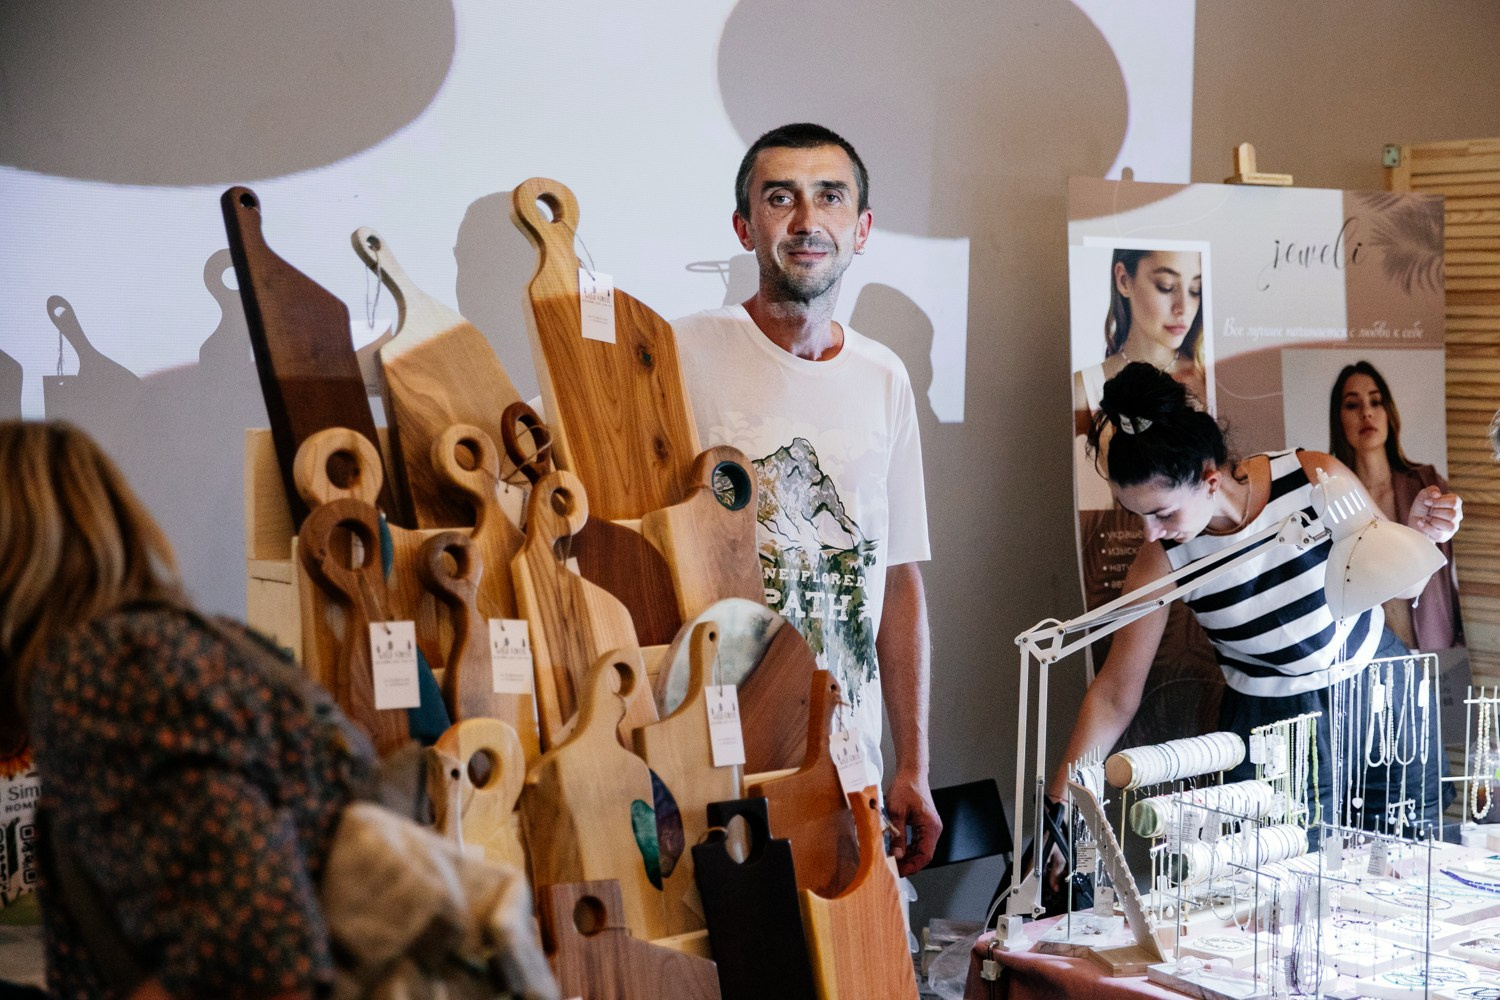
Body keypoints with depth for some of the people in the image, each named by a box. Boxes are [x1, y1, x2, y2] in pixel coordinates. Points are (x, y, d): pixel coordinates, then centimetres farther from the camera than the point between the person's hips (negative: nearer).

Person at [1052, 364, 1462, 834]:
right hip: (1272, 723, -1)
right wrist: (1056, 808, -16)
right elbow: (1114, 697, -11)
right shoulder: (1163, 558, -18)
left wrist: (1419, 534, -25)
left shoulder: (1317, 479, -19)